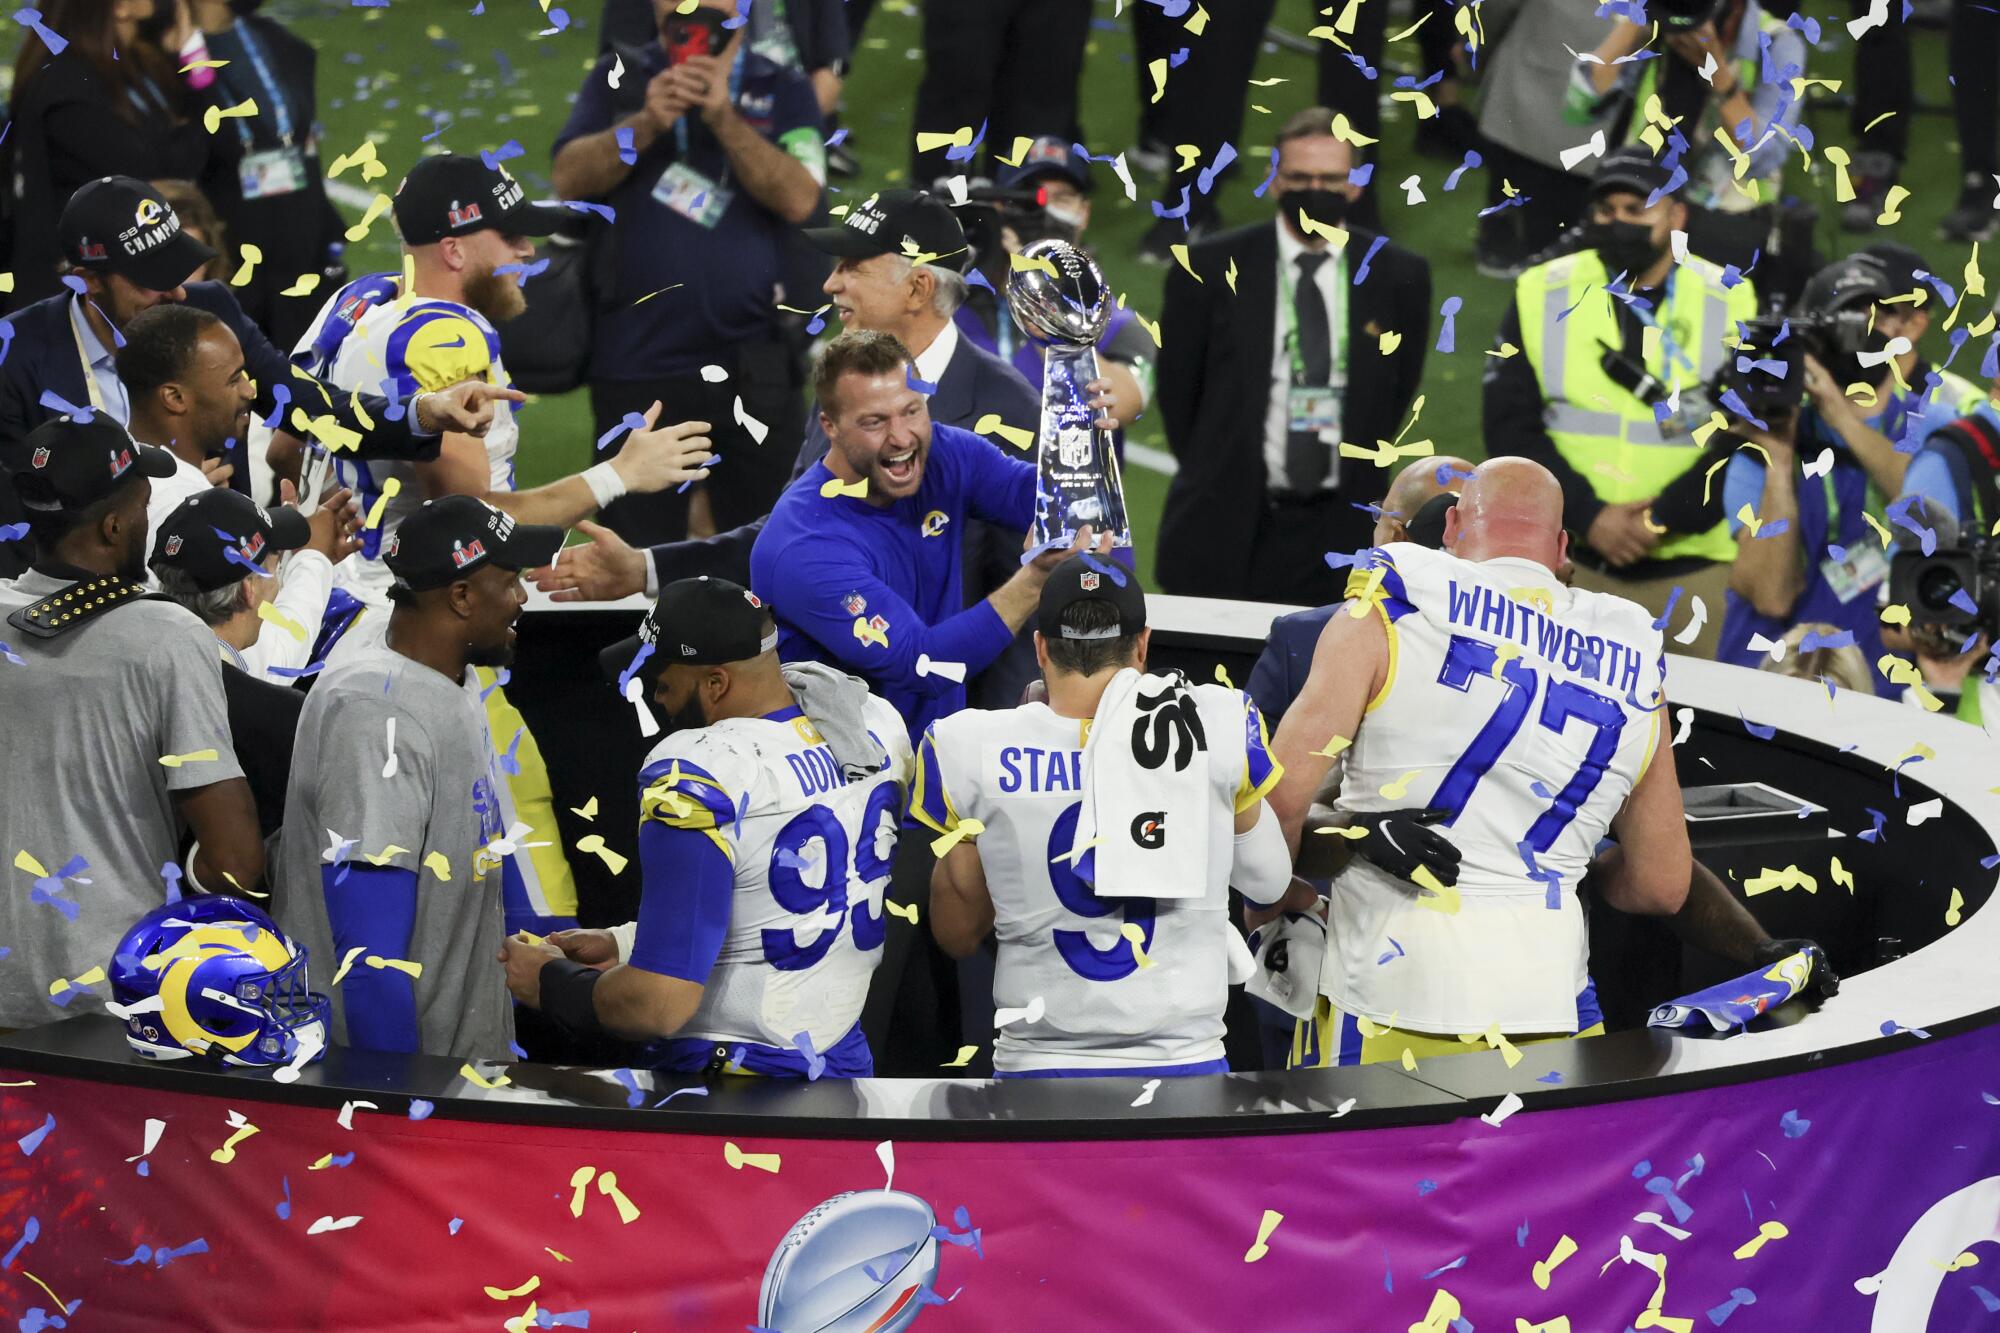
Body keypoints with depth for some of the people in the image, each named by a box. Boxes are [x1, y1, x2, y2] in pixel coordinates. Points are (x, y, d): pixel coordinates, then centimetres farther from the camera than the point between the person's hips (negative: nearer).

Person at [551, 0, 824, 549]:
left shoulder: (783, 91, 6)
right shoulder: (616, 82, 9)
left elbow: (798, 198, -9)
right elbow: (571, 177, -5)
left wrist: (724, 117, -19)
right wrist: (646, 123, -20)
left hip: (751, 370, 0)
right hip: (634, 365, 0)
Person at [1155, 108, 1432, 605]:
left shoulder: (1398, 277, 4)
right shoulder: (1210, 269, -1)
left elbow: (1399, 390, 14)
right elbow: (1177, 385, 7)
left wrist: (1356, 481, 11)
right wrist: (1215, 477, 9)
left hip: (1339, 529, 1)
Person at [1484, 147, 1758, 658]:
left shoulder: (1730, 305, 3)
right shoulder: (1542, 296, 5)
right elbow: (1509, 426, 0)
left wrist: (1663, 519, -12)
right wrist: (1588, 515, -11)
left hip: (1693, 567, -1)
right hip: (1566, 560, 1)